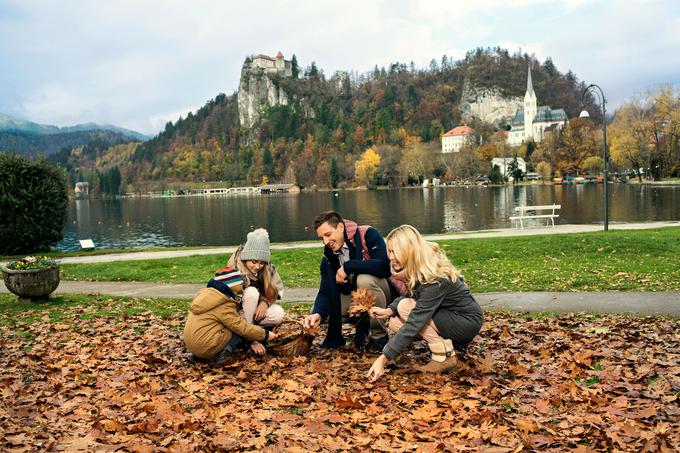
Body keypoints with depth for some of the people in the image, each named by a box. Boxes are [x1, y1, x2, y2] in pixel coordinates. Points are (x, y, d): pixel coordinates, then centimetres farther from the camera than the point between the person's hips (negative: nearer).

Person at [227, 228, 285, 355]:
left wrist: (266, 302, -25)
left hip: (259, 309, 4)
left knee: (278, 314, -25)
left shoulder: (267, 268, -13)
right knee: (252, 292, -32)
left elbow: (277, 288, -2)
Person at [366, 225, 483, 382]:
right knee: (395, 323, -6)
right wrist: (388, 311, -17)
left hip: (468, 321, -8)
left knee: (406, 307, -23)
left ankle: (445, 358, -14)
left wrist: (383, 358, -35)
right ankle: (450, 342, 3)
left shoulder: (435, 279, -31)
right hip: (449, 315, 8)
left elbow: (414, 324, -34)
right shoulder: (418, 268, -6)